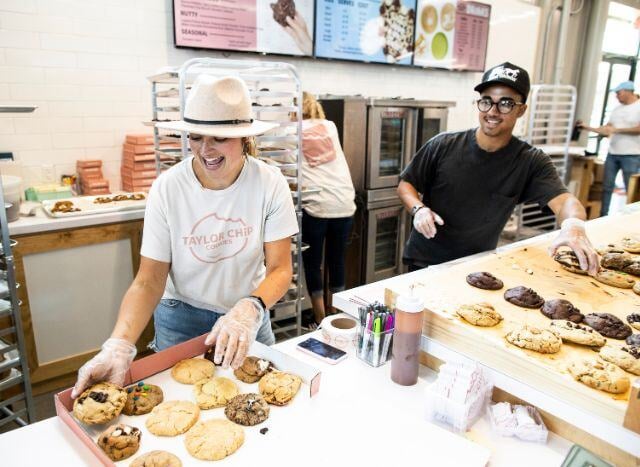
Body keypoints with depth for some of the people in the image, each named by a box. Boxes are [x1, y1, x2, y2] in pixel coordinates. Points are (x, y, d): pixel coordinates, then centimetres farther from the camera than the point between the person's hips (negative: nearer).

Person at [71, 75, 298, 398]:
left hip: (249, 314, 1)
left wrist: (250, 309, -38)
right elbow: (149, 280, -16)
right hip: (181, 318, -1)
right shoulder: (167, 189, -19)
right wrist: (119, 346, -32)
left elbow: (280, 269, -18)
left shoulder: (269, 184, -19)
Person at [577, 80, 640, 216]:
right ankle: (603, 215, 14)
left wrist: (617, 130, -18)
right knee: (607, 186, 7)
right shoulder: (617, 109, 13)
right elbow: (607, 130, 16)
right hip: (612, 154, 6)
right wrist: (587, 127, 10)